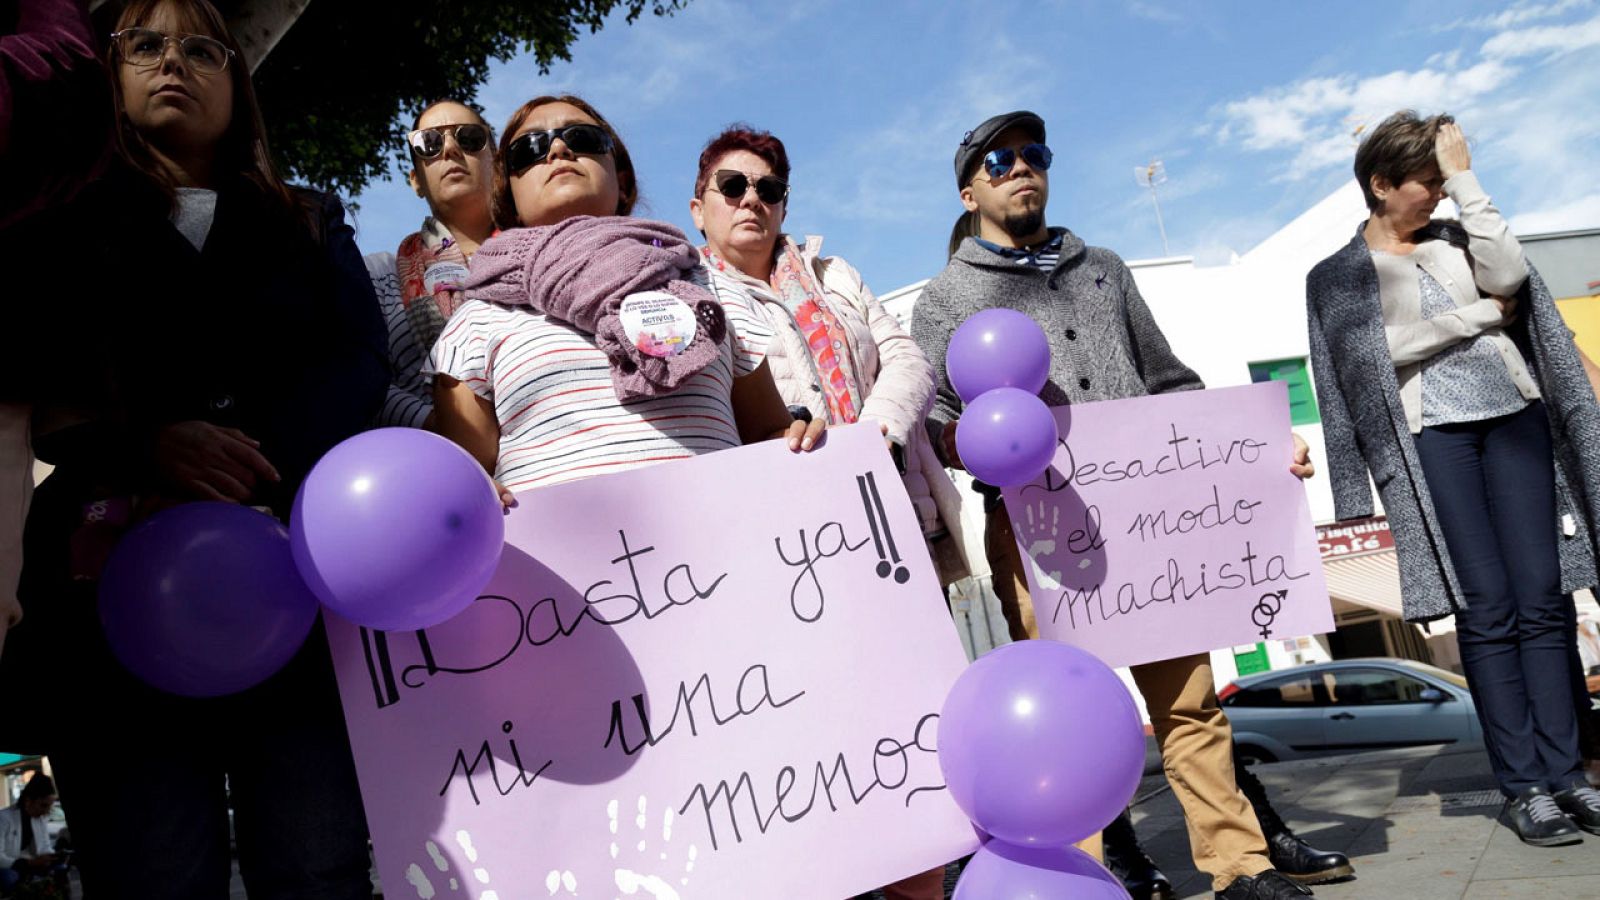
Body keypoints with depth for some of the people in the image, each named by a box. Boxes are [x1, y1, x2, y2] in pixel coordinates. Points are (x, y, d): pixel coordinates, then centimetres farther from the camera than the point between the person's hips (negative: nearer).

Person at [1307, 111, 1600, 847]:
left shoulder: (1459, 238, 16)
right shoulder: (1339, 277, 7)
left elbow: (1510, 276, -5)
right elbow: (1381, 347, -7)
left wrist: (1466, 179, 1)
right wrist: (1481, 313, -1)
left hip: (1515, 419, 3)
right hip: (1432, 436, -3)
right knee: (1487, 608, -6)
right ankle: (1523, 786, 0)